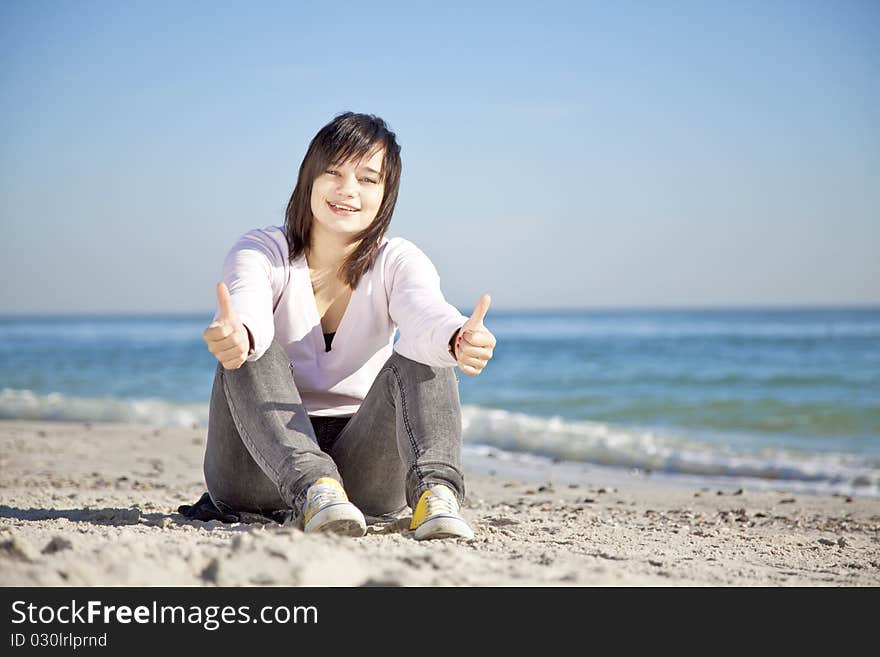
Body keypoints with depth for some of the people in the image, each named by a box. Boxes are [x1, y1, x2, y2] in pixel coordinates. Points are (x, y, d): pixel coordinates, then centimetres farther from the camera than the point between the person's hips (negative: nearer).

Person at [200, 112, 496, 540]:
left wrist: (458, 338, -52)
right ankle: (311, 489, -45)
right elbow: (247, 310, -30)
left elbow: (427, 312, -26)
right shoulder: (262, 252, -5)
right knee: (250, 354, -27)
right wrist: (234, 335, -56)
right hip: (262, 470, -1)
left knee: (422, 356, -22)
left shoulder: (398, 263, -1)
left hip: (365, 470, 1)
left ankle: (434, 490, -43)